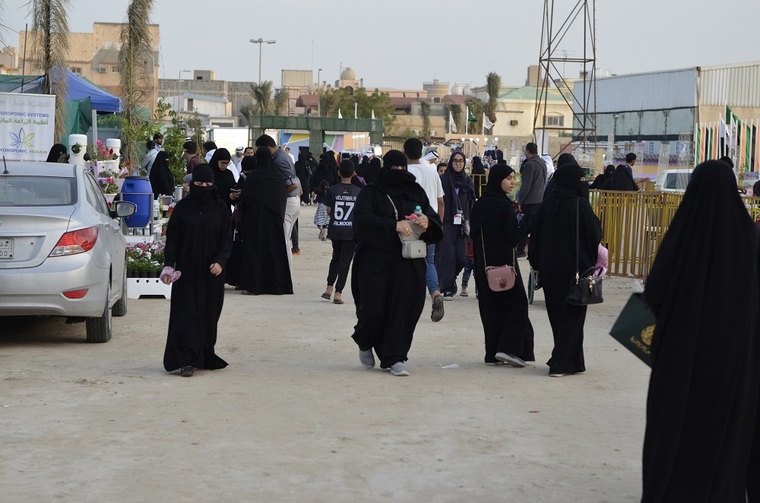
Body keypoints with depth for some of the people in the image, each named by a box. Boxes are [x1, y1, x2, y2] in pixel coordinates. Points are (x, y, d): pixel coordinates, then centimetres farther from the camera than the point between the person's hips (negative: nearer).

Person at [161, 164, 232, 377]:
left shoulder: (220, 208, 4)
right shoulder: (182, 207, 2)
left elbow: (226, 239, 3)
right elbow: (172, 238, 2)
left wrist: (220, 261, -12)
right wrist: (169, 265, -8)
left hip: (211, 271, 2)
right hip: (187, 270, -1)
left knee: (209, 314, 5)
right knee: (187, 314, -6)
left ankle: (205, 357, 14)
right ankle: (186, 361, -10)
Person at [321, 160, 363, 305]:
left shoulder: (333, 190, -4)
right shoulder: (358, 191, -6)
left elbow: (328, 211, -1)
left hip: (335, 229, 2)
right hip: (351, 231, -2)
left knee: (336, 257, 20)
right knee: (345, 260, 3)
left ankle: (329, 288, 16)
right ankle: (338, 293, -2)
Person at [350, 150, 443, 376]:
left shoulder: (415, 192, 13)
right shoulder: (370, 193, 1)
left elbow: (434, 218, 12)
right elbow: (363, 220, -14)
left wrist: (427, 222, -12)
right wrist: (394, 225, -25)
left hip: (408, 262, 3)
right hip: (375, 259, -3)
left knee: (404, 308, -2)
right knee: (373, 308, -6)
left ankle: (395, 357, 5)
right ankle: (365, 342, 24)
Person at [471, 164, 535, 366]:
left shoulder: (479, 205, 6)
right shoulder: (505, 205, -15)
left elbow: (474, 233, 10)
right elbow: (513, 237, -17)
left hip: (484, 264, 7)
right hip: (504, 262, -7)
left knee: (490, 306, 11)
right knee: (517, 304, 4)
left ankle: (492, 353, 10)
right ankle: (508, 347, -7)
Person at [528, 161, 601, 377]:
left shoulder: (547, 204, 0)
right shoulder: (580, 205, -14)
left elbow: (536, 235, 4)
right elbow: (596, 235, -8)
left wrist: (536, 263, 13)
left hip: (549, 268, 5)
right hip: (575, 267, -5)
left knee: (556, 313, 16)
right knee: (571, 315, 3)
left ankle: (570, 360, 25)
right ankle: (561, 363, -2)